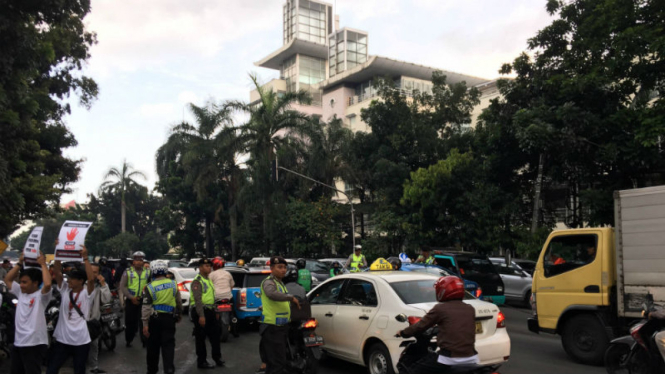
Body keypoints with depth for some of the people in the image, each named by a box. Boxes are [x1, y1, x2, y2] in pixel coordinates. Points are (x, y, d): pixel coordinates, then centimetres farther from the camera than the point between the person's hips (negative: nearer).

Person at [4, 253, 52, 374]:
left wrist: (43, 264, -20)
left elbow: (48, 284, -32)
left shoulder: (41, 295, -11)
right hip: (18, 343, 8)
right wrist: (20, 263, 8)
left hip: (35, 344, -8)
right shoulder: (21, 292, 11)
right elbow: (7, 279, 18)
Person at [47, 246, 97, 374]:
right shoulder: (64, 289, 2)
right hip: (61, 339, 3)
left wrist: (85, 258, -29)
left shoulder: (86, 293, -8)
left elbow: (91, 278, -28)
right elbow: (57, 272, -8)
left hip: (81, 341, -3)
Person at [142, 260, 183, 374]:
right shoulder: (173, 284, 2)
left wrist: (145, 324, -7)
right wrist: (179, 315, 25)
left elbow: (146, 307, -9)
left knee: (153, 346, 12)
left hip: (155, 319, -1)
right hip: (169, 318, 1)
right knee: (168, 345, 1)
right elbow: (179, 302, 10)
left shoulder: (150, 287, -7)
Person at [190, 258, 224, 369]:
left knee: (215, 335, 13)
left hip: (209, 311, 9)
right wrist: (201, 316, -28)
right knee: (201, 338, 0)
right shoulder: (197, 281, -14)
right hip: (200, 311, -9)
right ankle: (201, 362, 9)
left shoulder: (209, 280, 17)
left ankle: (217, 357, 25)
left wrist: (215, 312, 22)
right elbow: (198, 299, -22)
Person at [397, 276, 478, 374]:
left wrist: (403, 333, 19)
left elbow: (421, 325, 2)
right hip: (471, 359, 5)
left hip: (449, 360, -5)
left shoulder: (440, 309, -6)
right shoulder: (470, 309, 9)